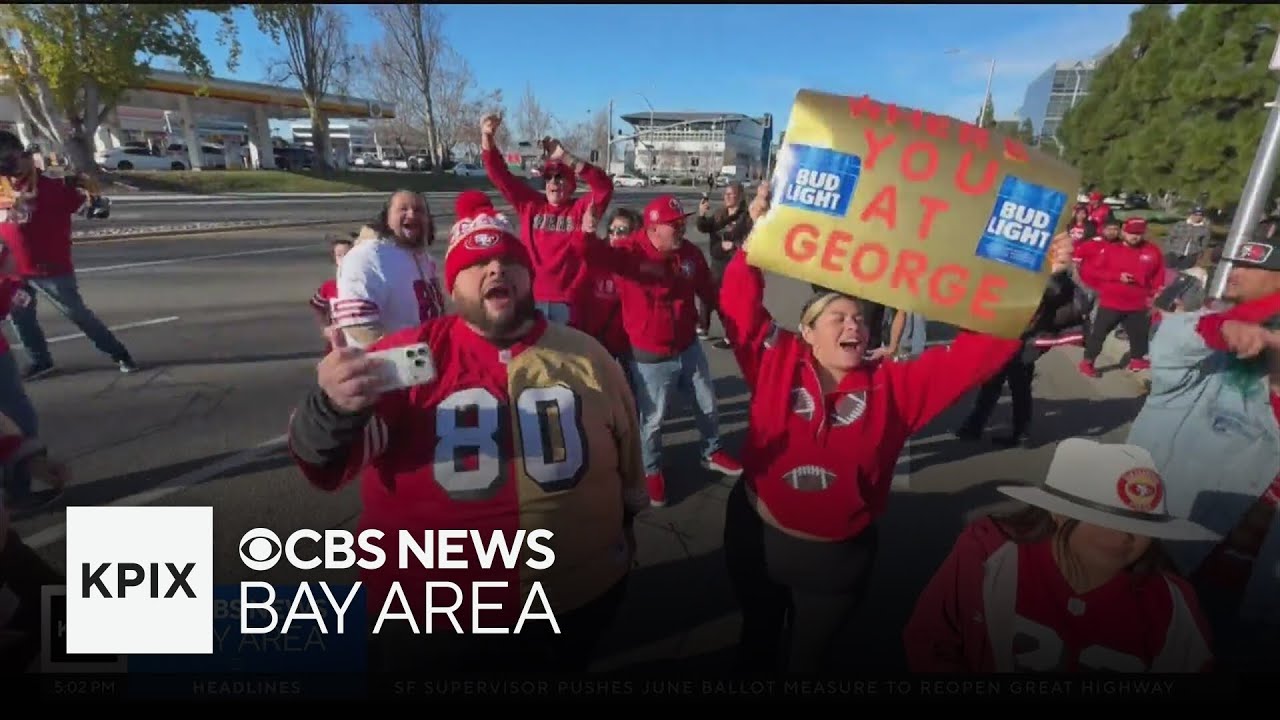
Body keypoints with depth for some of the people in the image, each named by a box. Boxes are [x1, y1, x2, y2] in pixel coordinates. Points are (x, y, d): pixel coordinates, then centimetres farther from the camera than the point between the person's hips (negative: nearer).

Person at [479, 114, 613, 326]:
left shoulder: (582, 209, 1)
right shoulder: (530, 204, 8)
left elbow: (604, 187, -15)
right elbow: (500, 175, 5)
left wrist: (565, 157, -22)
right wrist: (487, 136, -9)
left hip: (567, 300, -2)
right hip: (530, 297, 2)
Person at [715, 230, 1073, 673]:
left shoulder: (893, 386, -9)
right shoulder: (777, 361, -12)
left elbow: (973, 354, -13)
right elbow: (738, 304, -15)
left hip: (839, 554, 1)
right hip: (757, 535, 0)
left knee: (812, 652, 26)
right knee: (759, 638, 28)